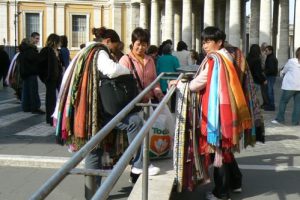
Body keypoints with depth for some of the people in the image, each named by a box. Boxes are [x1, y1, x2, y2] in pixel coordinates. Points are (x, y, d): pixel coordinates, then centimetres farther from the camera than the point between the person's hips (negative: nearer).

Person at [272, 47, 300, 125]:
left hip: (290, 86, -3)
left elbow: (284, 70, 10)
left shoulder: (291, 61, -4)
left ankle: (279, 119, 10)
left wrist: (282, 73, 31)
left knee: (283, 101, 7)